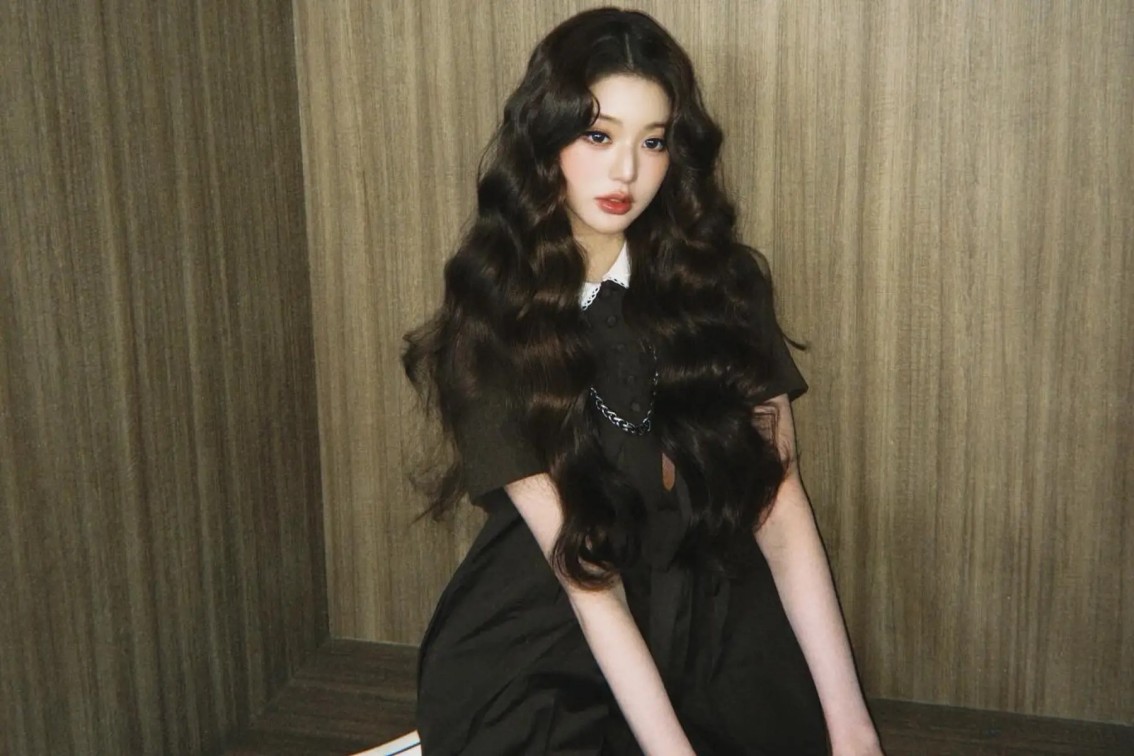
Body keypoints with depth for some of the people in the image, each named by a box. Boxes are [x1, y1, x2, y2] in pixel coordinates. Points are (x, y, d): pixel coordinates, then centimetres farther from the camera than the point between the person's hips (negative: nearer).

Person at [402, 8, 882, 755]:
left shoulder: (719, 284, 0)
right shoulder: (491, 325, -9)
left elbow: (779, 505, -7)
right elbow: (581, 571, -15)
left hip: (713, 637, 3)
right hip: (539, 662, -3)